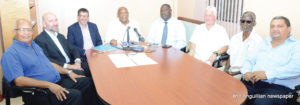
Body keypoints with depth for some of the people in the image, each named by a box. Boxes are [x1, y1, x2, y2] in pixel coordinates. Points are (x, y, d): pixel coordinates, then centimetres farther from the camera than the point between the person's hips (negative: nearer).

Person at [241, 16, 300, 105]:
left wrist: (267, 74, -22)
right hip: (252, 83, 5)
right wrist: (247, 72, -4)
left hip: (279, 87, -4)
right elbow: (250, 60, 20)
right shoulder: (264, 43, 22)